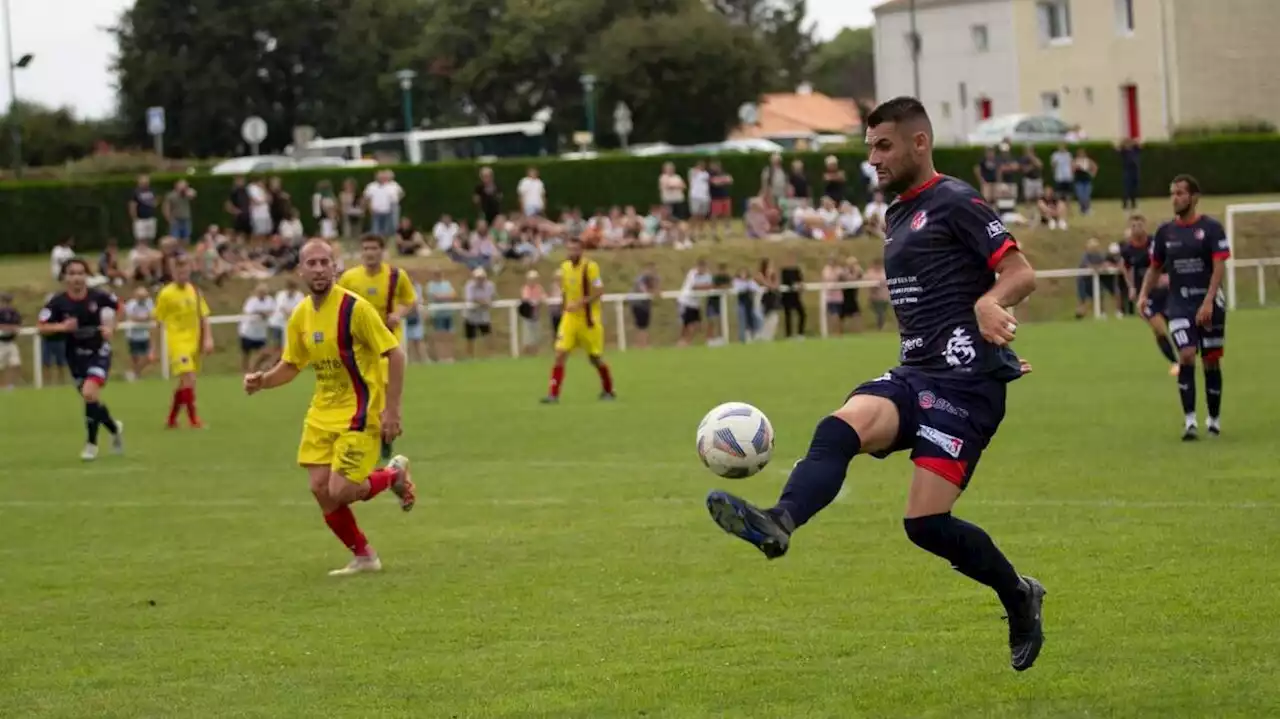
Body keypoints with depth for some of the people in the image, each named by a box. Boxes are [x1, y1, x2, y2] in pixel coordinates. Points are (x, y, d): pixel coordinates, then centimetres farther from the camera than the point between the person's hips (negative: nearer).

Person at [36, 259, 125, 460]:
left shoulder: (99, 296, -11)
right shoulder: (58, 302, -12)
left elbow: (116, 306, 9)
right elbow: (41, 327, -12)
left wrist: (110, 327, -5)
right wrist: (61, 327, -28)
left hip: (98, 352, -2)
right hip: (76, 356, 2)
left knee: (89, 393, -22)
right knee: (92, 399, 9)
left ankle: (91, 443, -7)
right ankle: (115, 429, 39)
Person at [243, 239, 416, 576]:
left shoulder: (354, 308, -17)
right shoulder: (300, 316, 3)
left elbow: (395, 354, -15)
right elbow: (291, 365, 15)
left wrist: (391, 410, -19)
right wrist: (262, 381, -6)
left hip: (360, 411, -6)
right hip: (323, 412, 6)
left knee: (339, 492, -13)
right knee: (320, 489, -1)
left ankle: (395, 474, 17)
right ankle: (363, 557, 19)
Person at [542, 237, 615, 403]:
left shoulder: (590, 267, -12)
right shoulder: (564, 267, 5)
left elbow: (599, 292, -17)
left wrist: (580, 303, -26)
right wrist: (564, 308, 13)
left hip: (589, 319, -4)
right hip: (570, 318, 4)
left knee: (595, 358, 6)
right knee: (560, 354, -11)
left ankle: (608, 391, 29)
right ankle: (553, 394, -12)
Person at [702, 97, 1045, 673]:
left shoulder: (954, 203, -5)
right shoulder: (898, 216, 21)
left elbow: (1021, 274, -11)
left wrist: (988, 304, -31)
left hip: (964, 381, -8)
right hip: (915, 374, 8)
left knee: (926, 522, -12)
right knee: (840, 427, -24)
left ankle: (1019, 598, 12)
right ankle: (779, 523, -49)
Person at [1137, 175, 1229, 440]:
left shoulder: (1211, 228, -5)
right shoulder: (1165, 231, 6)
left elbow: (1219, 266, -12)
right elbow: (1155, 268, 16)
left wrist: (1208, 301, -22)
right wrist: (1144, 294, -1)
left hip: (1209, 305, -2)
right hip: (1179, 306, 2)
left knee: (1211, 361, 5)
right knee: (1186, 356, -15)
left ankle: (1214, 419, 21)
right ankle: (1189, 420, -16)